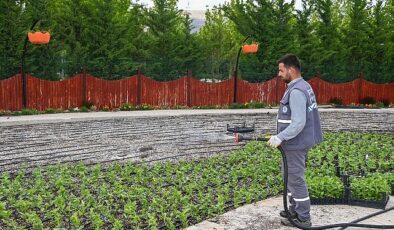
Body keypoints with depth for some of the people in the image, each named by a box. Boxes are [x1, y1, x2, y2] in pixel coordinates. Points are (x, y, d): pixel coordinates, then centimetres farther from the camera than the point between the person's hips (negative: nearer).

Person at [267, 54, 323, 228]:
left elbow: (298, 123, -27)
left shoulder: (296, 91, -20)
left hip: (295, 144, -10)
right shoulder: (303, 86, 12)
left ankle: (303, 218, 11)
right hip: (296, 142, 10)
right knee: (291, 177, 20)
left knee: (296, 179, 0)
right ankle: (295, 210, 32)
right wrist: (282, 137, 18)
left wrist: (280, 137, -26)